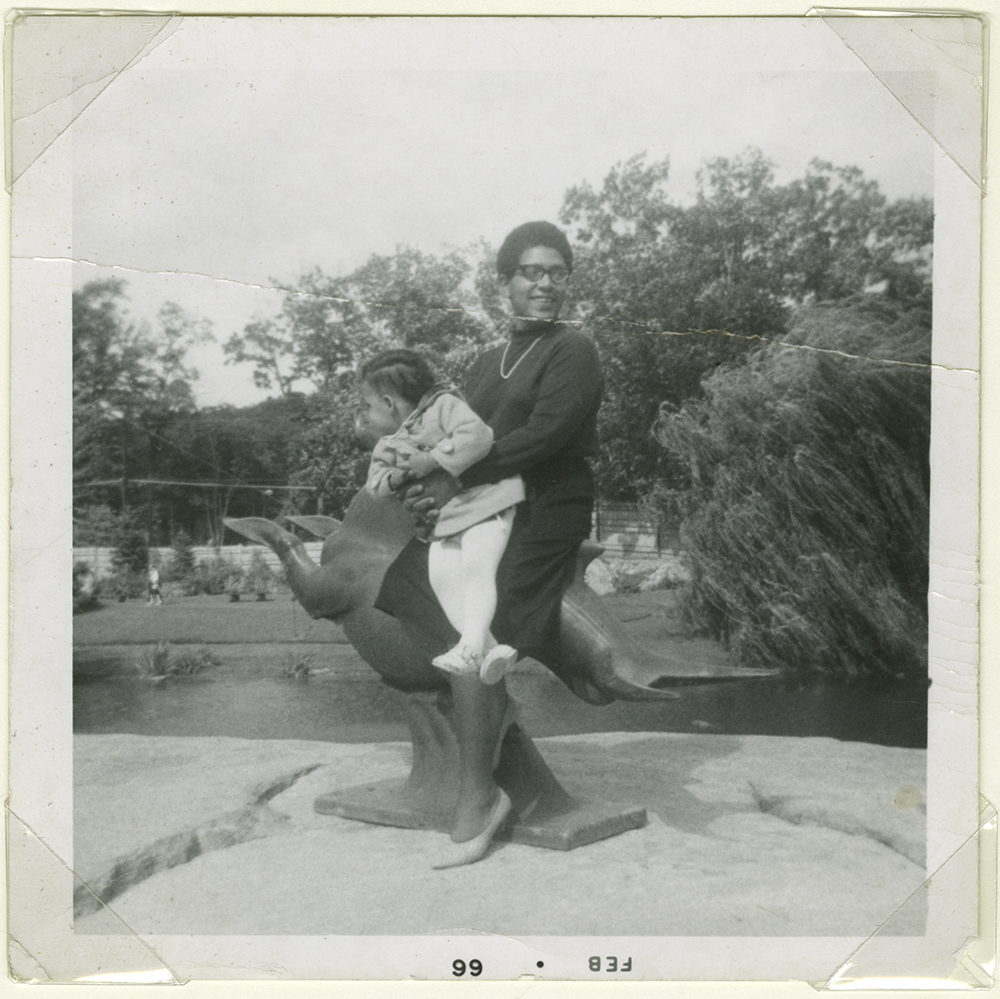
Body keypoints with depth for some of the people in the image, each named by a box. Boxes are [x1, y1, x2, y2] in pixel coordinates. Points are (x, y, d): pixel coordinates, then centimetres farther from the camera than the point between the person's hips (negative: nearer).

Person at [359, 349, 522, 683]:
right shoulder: (388, 446, 18)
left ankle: (470, 645, -28)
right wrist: (393, 477, -7)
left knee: (476, 567, -25)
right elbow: (374, 483, 16)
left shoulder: (443, 405, -7)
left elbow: (477, 435, -23)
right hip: (443, 519, 7)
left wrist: (430, 460, -21)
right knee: (441, 575, -15)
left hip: (483, 503, -6)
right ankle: (490, 649, -18)